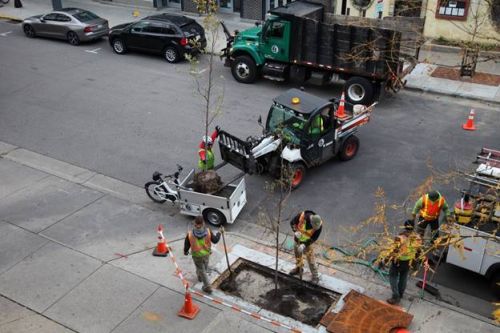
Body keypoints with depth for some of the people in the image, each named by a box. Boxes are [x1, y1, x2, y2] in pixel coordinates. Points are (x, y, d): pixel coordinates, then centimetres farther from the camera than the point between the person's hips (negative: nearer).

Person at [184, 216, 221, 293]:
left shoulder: (190, 234, -27)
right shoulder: (208, 232, -26)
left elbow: (186, 245, -12)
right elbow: (215, 240, -11)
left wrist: (185, 252, 10)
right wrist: (219, 234, 7)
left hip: (196, 256, -2)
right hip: (206, 254, 2)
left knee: (201, 270, 17)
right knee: (204, 267, 31)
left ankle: (207, 286, 26)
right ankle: (200, 276, 60)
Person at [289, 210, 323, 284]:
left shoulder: (319, 225, -31)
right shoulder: (302, 216, -33)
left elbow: (314, 238, -21)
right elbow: (292, 222, -15)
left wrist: (304, 245, -30)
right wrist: (296, 231, -31)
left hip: (307, 241, -2)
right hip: (298, 238, 2)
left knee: (310, 258, -2)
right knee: (297, 253, 21)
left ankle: (315, 276, 10)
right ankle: (299, 268, 45)